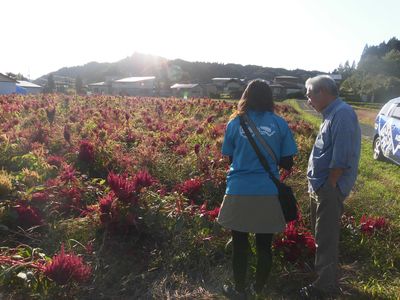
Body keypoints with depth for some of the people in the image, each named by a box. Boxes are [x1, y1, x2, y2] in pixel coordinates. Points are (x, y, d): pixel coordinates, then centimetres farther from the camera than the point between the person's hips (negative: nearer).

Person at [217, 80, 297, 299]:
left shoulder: (235, 123, 0)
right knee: (264, 245, 16)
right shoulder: (279, 124, 0)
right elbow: (287, 163, 1)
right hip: (268, 193, 1)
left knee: (239, 245, 14)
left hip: (239, 192, 0)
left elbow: (231, 158, 8)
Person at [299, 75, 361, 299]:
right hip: (322, 187, 10)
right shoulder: (333, 114, 13)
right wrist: (319, 186, 15)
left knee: (326, 238, 2)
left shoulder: (342, 113, -18)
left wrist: (328, 187, -18)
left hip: (330, 189, -10)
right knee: (324, 236, 21)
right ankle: (328, 278, 38)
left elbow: (342, 158, -24)